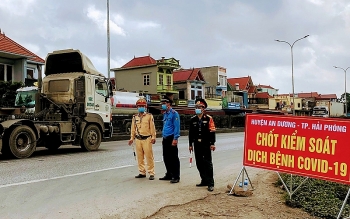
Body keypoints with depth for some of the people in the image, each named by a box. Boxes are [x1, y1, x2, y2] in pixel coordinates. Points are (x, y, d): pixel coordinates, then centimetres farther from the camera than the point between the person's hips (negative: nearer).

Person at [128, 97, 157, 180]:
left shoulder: (149, 116, 2)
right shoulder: (135, 117, 12)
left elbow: (152, 127, 0)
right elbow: (133, 128, 14)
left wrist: (153, 137, -5)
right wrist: (132, 138, 9)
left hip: (147, 139, -4)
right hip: (138, 139, 4)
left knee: (149, 157, -4)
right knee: (139, 157, 8)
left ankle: (151, 173, 3)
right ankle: (142, 172, 19)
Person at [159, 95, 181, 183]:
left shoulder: (174, 113, -10)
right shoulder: (165, 114, 15)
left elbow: (177, 127, -15)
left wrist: (175, 139, -19)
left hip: (171, 138, -8)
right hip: (165, 139, 9)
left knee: (174, 158, -3)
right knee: (166, 158, 13)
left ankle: (176, 177, 3)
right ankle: (169, 174, 24)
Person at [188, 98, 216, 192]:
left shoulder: (209, 119, -5)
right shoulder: (193, 119, 8)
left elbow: (212, 132, -6)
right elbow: (191, 133, 11)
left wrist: (212, 144, -9)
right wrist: (190, 144, 10)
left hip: (206, 144, -5)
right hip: (197, 145, 5)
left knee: (207, 163, -4)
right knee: (199, 163, 10)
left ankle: (210, 183, 0)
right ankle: (204, 180, 22)